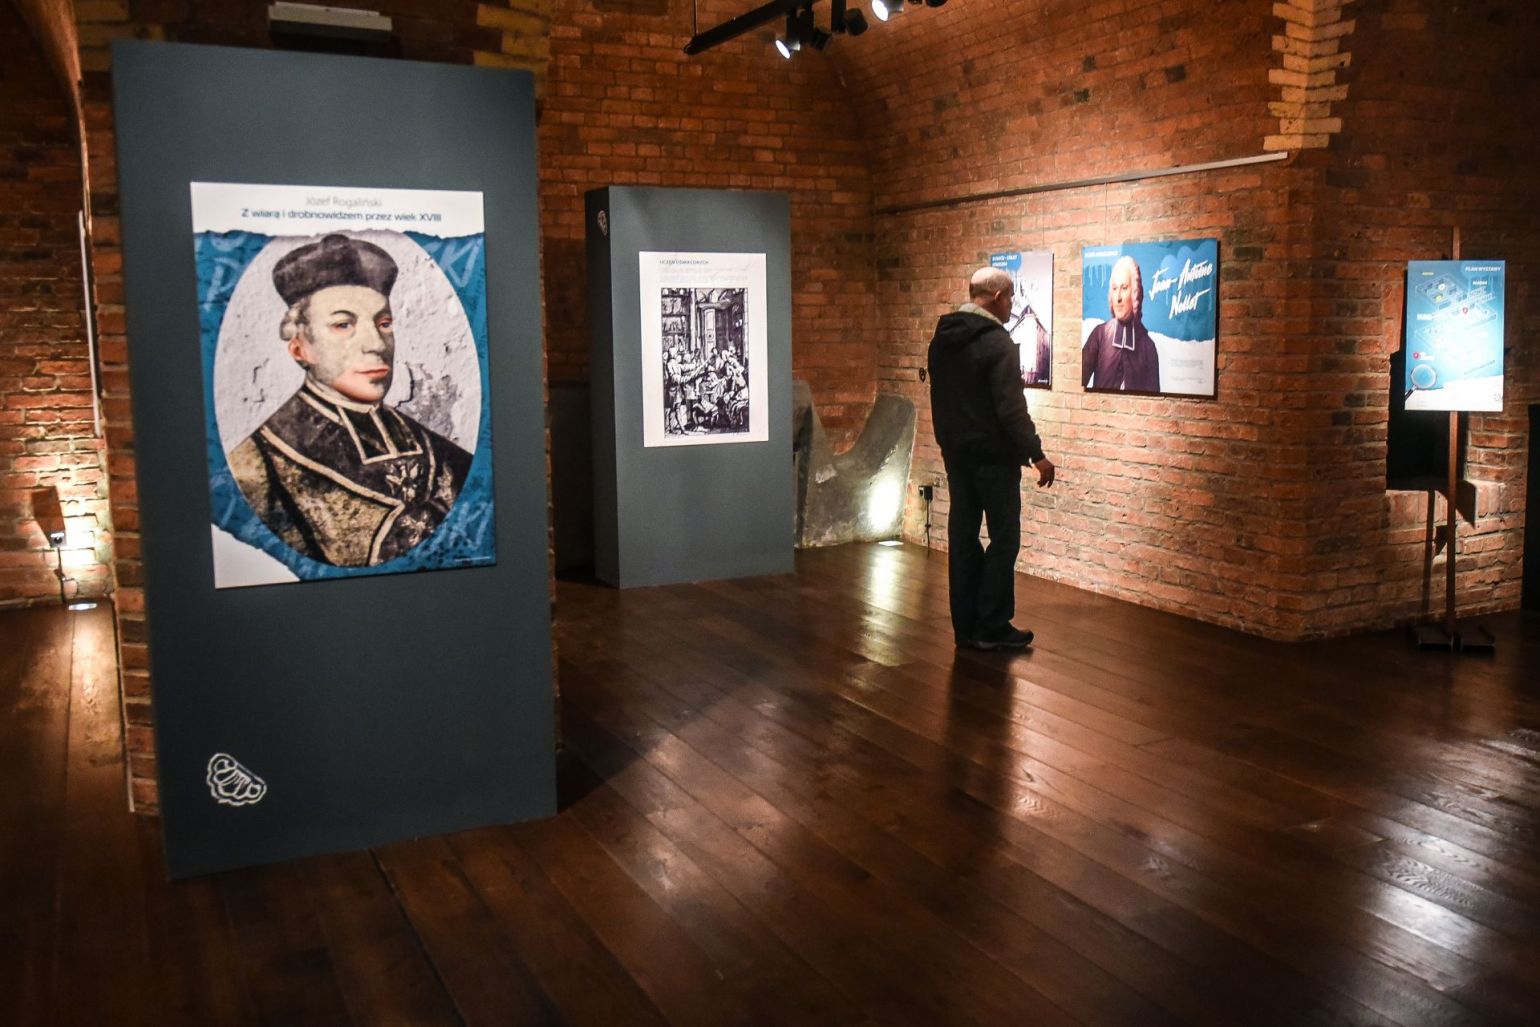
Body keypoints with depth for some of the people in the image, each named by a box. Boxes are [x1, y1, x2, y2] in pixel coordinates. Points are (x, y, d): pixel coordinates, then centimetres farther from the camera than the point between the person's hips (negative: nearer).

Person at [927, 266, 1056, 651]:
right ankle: (992, 628, 1)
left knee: (963, 534, 9)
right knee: (1004, 537, 0)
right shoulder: (996, 341, -16)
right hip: (993, 455, -8)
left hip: (955, 453, 8)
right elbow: (1011, 408, -20)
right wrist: (1036, 454, -15)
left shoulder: (942, 338, 9)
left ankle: (965, 627, 14)